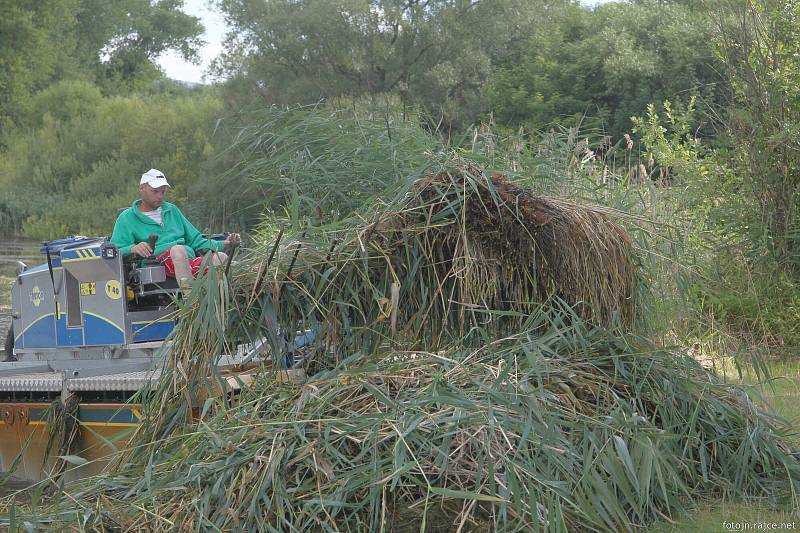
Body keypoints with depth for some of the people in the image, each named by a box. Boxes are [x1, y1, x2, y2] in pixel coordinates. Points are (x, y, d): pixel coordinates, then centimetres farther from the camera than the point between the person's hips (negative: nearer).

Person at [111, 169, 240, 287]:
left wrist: (223, 245, 14)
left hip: (189, 260, 5)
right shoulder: (127, 218, 16)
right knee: (178, 249, -39)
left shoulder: (171, 210, 31)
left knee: (221, 257, -25)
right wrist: (133, 248, -18)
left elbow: (195, 240, 31)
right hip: (157, 261, -5)